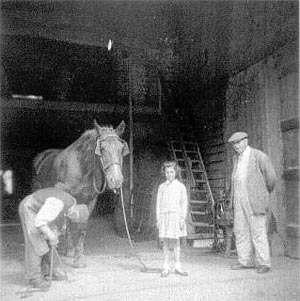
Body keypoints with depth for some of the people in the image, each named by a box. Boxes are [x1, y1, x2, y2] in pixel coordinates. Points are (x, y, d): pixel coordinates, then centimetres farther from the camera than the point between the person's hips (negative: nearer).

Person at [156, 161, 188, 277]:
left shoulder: (180, 186, 4)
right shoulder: (162, 187, 7)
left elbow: (184, 203, 3)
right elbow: (158, 203, 8)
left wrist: (183, 218, -3)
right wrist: (158, 218, 2)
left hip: (176, 215, -1)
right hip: (164, 216, 1)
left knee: (176, 241, 4)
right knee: (165, 242, 3)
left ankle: (177, 266, 14)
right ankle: (166, 267, 11)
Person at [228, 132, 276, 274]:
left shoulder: (259, 156, -8)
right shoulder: (236, 158, 13)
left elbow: (271, 177, -4)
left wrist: (266, 193, 8)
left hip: (254, 200, -7)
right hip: (239, 200, 7)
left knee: (258, 232, -3)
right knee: (240, 231, 7)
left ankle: (263, 263, 7)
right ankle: (245, 261, 16)